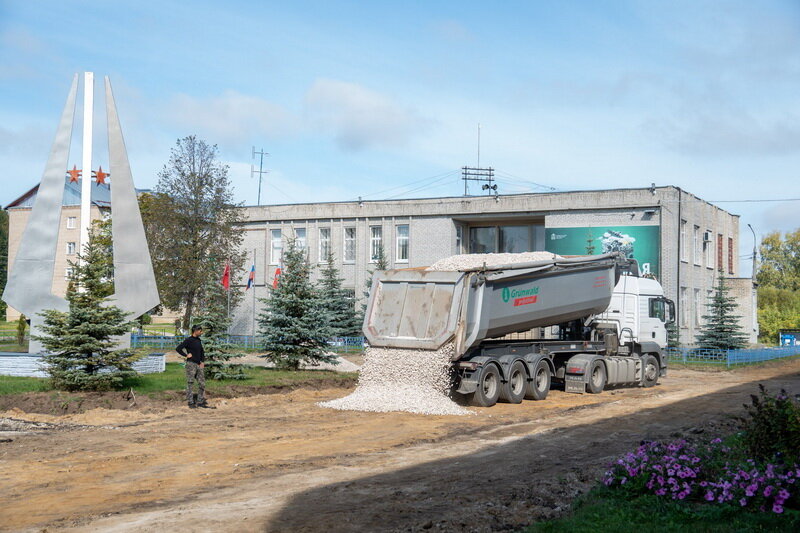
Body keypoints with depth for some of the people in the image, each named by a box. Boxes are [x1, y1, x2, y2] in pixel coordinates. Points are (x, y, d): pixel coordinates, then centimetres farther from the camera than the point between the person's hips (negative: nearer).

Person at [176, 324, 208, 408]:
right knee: (190, 383, -1)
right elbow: (178, 348, -14)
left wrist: (202, 362, 13)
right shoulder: (188, 340, -9)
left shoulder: (199, 340, 12)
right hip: (191, 364, -7)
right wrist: (186, 355, -11)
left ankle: (200, 401, 14)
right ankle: (190, 402, 3)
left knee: (202, 383, 6)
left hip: (199, 365, 7)